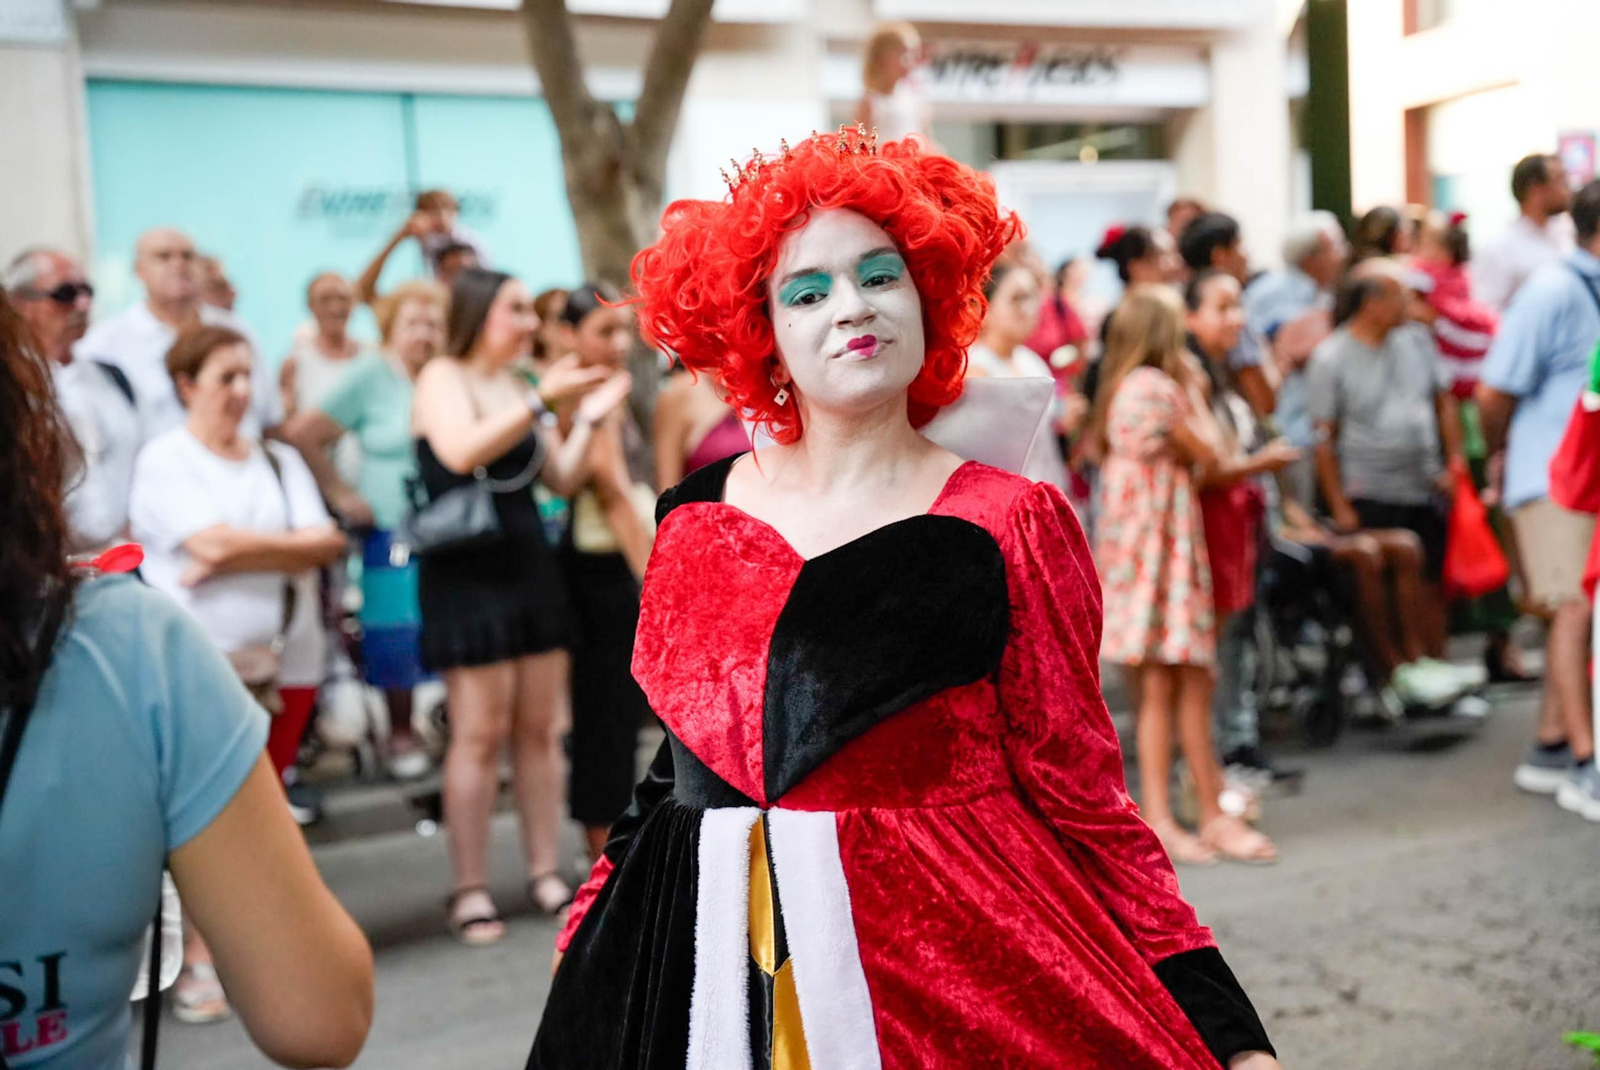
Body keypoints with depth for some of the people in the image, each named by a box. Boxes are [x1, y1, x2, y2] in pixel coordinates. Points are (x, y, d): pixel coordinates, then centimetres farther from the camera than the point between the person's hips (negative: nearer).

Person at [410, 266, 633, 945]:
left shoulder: (519, 390, 15)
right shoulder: (442, 377, -4)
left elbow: (560, 479, 15)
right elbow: (461, 451, -24)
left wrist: (591, 417, 3)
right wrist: (543, 399, -24)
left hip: (531, 566, 7)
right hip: (467, 573, -7)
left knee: (540, 727, 6)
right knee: (481, 731, -7)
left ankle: (545, 872, 15)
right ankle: (469, 890, 2)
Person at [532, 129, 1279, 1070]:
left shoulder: (1007, 526, -5)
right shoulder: (699, 518, 5)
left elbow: (1082, 798, -5)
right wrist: (587, 947, 12)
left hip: (947, 970, -3)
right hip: (710, 972, 3)